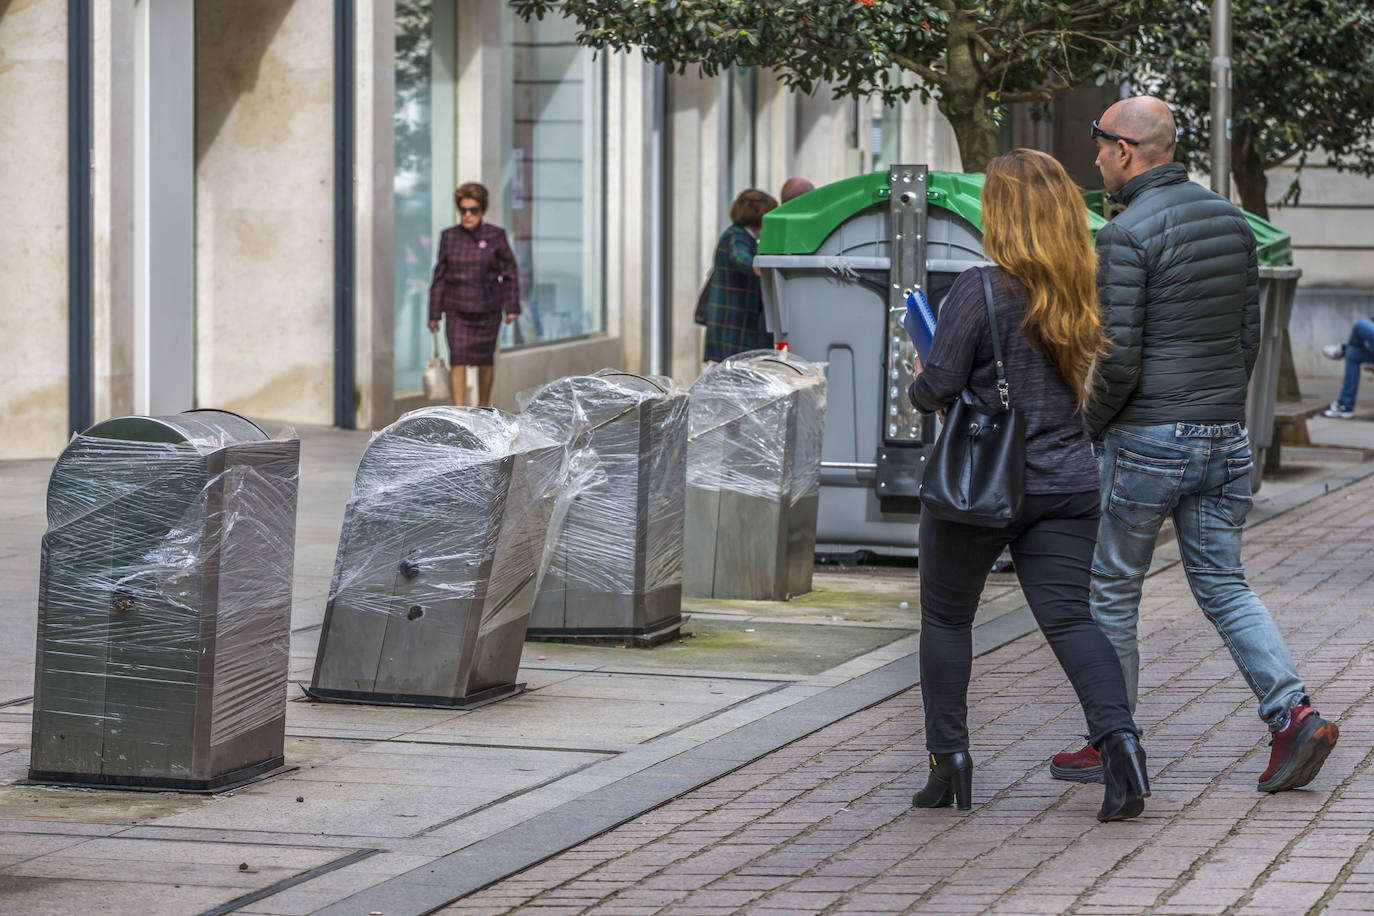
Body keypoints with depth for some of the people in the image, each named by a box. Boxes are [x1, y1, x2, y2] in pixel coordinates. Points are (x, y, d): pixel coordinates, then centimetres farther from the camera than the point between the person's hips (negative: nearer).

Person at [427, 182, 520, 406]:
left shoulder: (495, 236, -3)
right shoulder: (449, 237, 1)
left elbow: (510, 273, 2)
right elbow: (439, 276, 6)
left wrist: (512, 307, -3)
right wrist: (434, 313, 5)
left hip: (487, 309, 0)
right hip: (457, 309, 0)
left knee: (485, 359, 10)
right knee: (458, 359, -11)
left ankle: (484, 406, 31)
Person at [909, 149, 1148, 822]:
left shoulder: (980, 290, -14)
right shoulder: (1081, 293, 5)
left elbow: (936, 388, -14)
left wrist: (920, 384, 7)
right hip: (1066, 482, 4)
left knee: (946, 617, 13)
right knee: (1069, 617, -1)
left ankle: (949, 757, 11)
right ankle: (1117, 735, -23)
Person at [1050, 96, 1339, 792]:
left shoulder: (1126, 236, -16)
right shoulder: (1230, 220, 8)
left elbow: (1117, 360, -19)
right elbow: (1249, 334, 13)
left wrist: (1087, 428, -3)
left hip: (1146, 443, -7)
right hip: (1226, 440, 7)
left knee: (1111, 591, 7)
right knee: (1223, 586, 11)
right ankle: (1292, 714, -6)